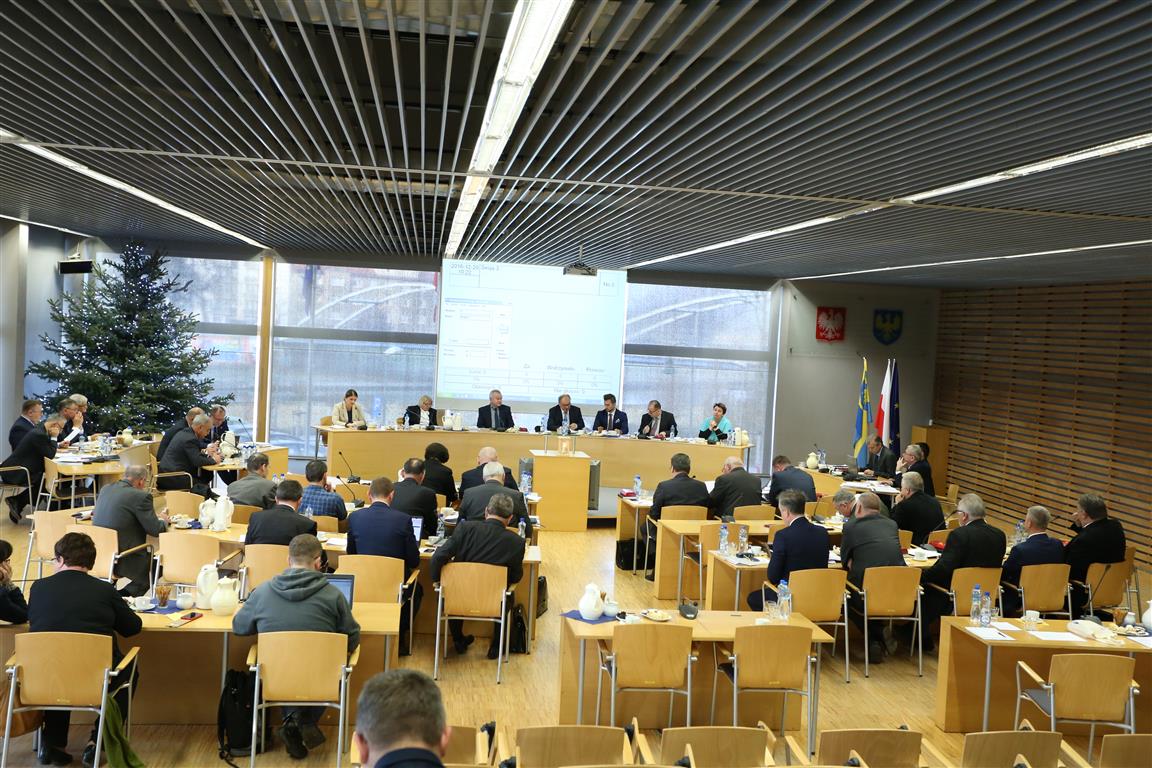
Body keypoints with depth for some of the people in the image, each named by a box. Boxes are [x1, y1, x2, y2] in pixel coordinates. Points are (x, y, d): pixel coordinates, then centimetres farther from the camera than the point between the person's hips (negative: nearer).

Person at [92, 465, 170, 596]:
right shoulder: (141, 496, -13)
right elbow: (155, 530, -10)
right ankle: (125, 596, 3)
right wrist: (163, 520, 13)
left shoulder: (105, 489, 9)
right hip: (120, 560, -8)